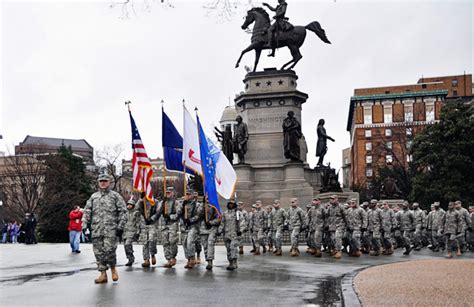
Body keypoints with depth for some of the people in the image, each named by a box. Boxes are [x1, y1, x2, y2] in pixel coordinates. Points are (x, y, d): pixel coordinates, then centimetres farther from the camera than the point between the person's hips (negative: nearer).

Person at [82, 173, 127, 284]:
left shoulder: (115, 196, 7)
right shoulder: (93, 197, 17)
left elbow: (123, 212, 1)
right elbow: (87, 211, 14)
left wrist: (120, 227, -7)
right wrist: (84, 225, 2)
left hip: (111, 229, -4)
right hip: (96, 230, 4)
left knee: (109, 250, -13)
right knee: (98, 252, 2)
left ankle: (113, 268, 13)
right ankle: (103, 274, 11)